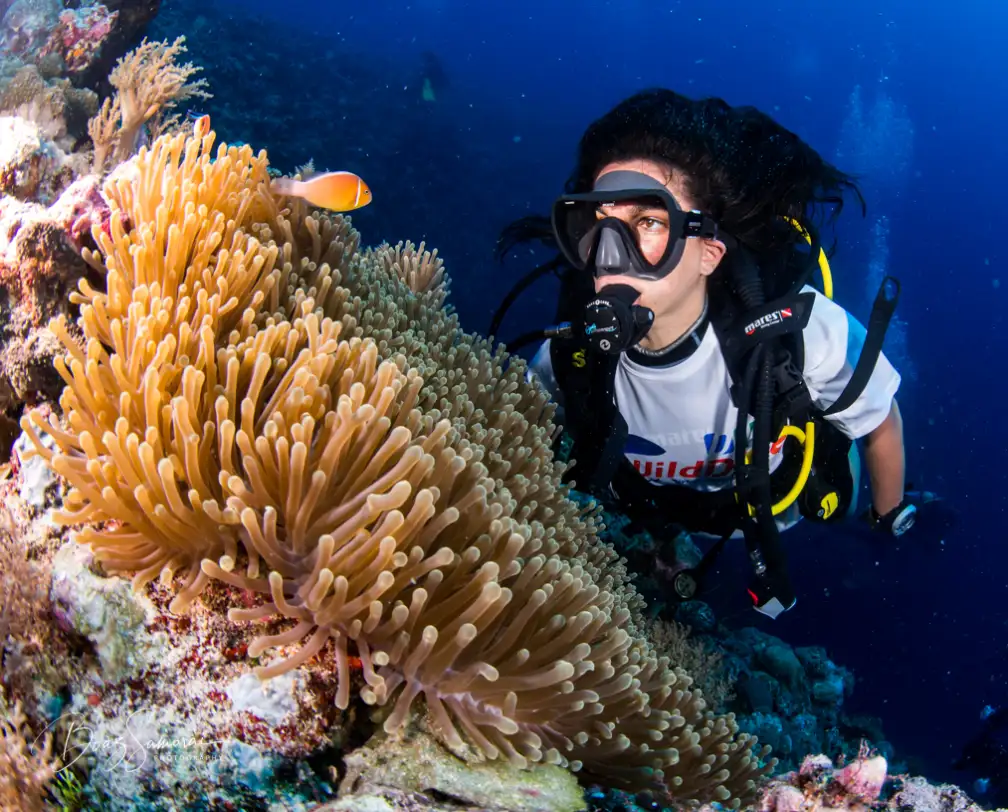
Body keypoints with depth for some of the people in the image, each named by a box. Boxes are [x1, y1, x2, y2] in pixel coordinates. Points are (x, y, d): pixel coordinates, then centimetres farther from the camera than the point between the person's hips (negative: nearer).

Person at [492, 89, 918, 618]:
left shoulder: (801, 330, -41)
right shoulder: (565, 359, -37)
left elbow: (881, 422, -18)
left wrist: (890, 519, -1)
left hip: (783, 513, -1)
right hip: (656, 527, 1)